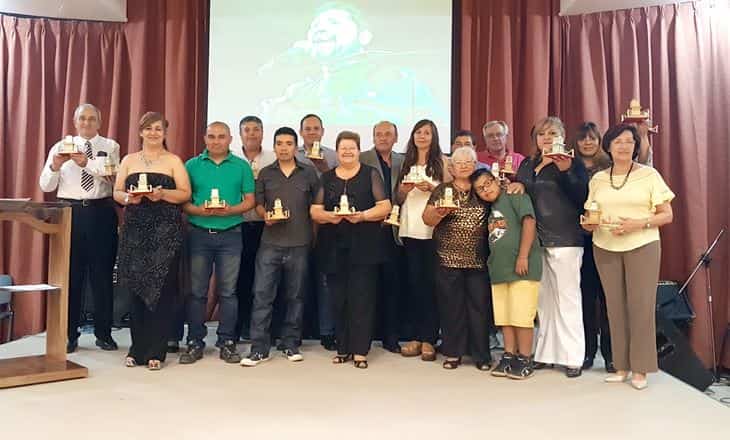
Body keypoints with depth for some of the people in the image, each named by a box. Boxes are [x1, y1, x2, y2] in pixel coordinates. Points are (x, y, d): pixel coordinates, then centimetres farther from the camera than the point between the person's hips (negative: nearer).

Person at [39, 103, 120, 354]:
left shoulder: (110, 147, 6)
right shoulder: (60, 147, 9)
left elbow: (115, 177, -12)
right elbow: (46, 186, 3)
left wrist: (87, 163, -24)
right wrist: (54, 166, -15)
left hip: (101, 213, -1)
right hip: (70, 212, 1)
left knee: (102, 274, 5)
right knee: (70, 274, 6)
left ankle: (103, 333, 16)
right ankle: (69, 334, 17)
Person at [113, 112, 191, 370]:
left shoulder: (173, 161, 6)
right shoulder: (129, 160, 14)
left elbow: (186, 194, 0)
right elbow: (116, 193, 11)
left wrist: (163, 194, -16)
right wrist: (128, 197, -9)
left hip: (166, 232, -2)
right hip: (135, 231, 3)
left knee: (161, 289, -4)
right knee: (136, 288, 3)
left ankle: (155, 351, 5)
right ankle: (138, 348, 15)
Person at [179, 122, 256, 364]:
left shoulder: (241, 166, 7)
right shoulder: (192, 165, 8)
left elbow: (249, 199, 4)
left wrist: (230, 210, -13)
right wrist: (199, 210, -15)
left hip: (230, 234, 0)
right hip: (199, 233, 0)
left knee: (228, 291, 3)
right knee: (197, 291, 4)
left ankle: (227, 342, 13)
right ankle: (195, 342, 14)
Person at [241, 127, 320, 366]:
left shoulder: (309, 173, 6)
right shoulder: (265, 173, 9)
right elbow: (258, 203, 11)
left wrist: (313, 234, 1)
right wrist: (265, 215, -9)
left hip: (300, 243, 0)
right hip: (270, 242, 0)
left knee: (295, 296, 7)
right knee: (262, 294, -3)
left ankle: (290, 344, 20)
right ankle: (259, 348, 5)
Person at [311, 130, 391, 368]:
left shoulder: (371, 174, 7)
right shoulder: (326, 177, 14)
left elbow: (385, 206, 0)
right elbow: (314, 211, 8)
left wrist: (362, 215, -15)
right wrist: (329, 216, -12)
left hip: (364, 247, -2)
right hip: (333, 247, 3)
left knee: (362, 298, -3)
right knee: (338, 299, 4)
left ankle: (360, 351, 5)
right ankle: (343, 348, 16)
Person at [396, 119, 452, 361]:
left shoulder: (442, 162, 4)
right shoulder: (406, 162, 16)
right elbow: (398, 199, 17)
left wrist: (431, 189, -14)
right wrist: (404, 190, -3)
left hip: (433, 229, -4)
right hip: (410, 229, 4)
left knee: (431, 282, -3)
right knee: (414, 281, 5)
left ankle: (429, 338, 3)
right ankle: (416, 335, 11)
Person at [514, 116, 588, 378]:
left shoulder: (573, 164, 1)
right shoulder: (527, 165, 14)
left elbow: (581, 199, -8)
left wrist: (565, 171, -19)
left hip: (565, 240, -4)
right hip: (535, 240, 4)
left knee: (567, 298, 0)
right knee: (542, 299, 9)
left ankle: (572, 356, 8)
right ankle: (545, 353, 18)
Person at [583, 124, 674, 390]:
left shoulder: (649, 175, 2)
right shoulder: (598, 179, 11)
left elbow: (667, 215, 0)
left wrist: (637, 223, -16)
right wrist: (590, 223, -8)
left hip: (642, 246, -2)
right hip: (605, 248, 3)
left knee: (641, 305, -4)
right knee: (615, 306, 3)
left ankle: (640, 368, 7)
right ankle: (621, 366, 12)